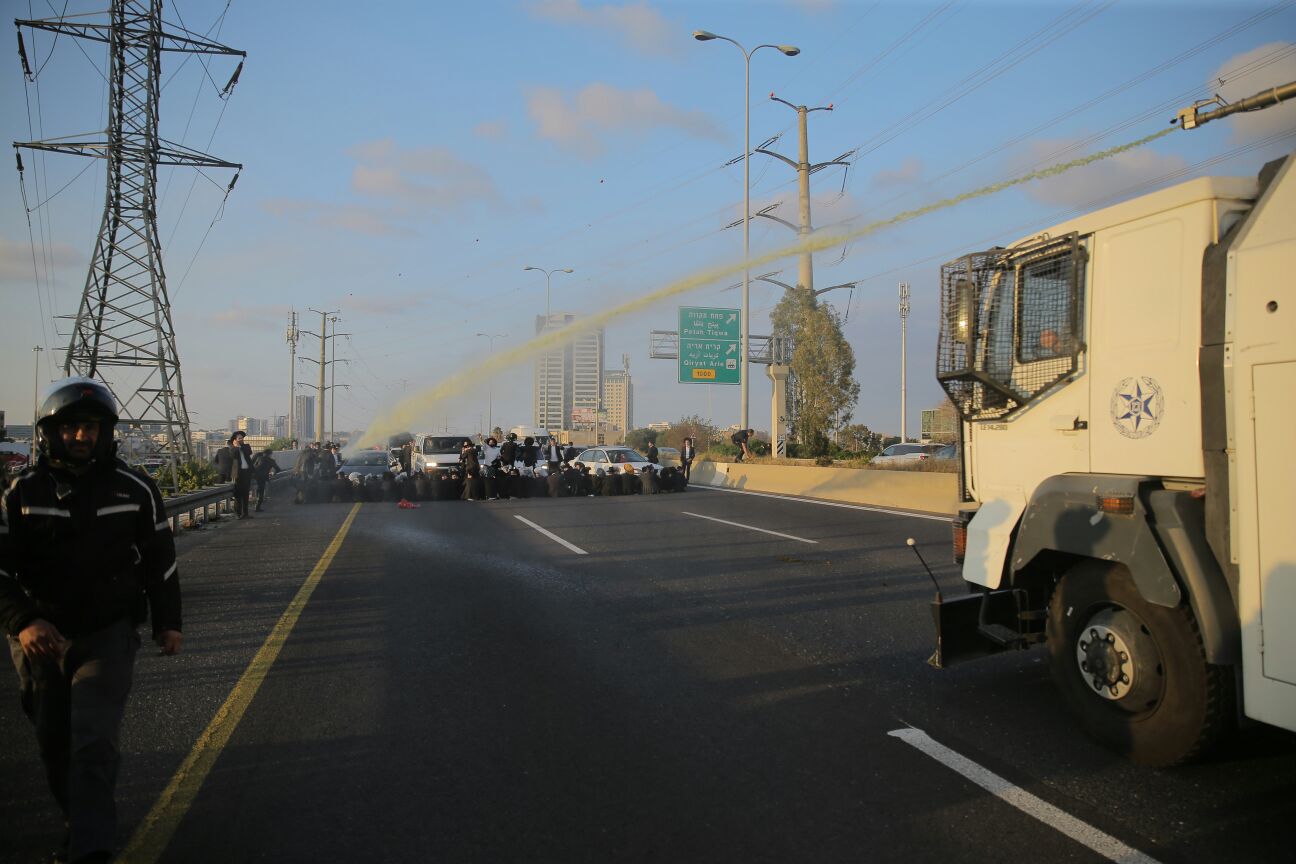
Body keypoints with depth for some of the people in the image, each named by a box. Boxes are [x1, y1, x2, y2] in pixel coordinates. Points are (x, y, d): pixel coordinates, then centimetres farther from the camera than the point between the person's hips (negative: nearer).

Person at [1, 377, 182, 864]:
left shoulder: (135, 490, -3)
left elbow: (159, 560, 6)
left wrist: (168, 622, 9)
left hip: (109, 635, -2)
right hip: (41, 637, 2)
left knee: (95, 743, -11)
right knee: (54, 744, 13)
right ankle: (82, 822, 34)